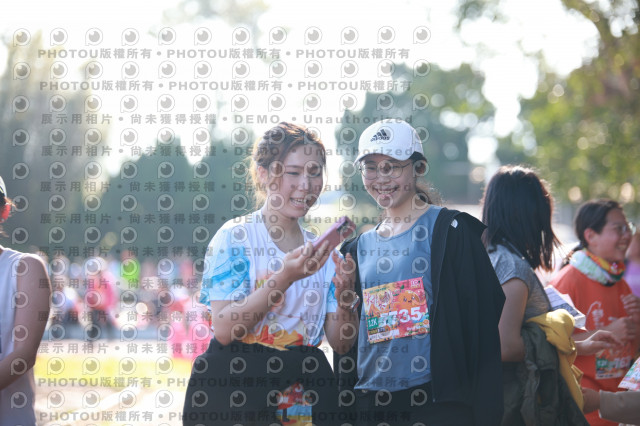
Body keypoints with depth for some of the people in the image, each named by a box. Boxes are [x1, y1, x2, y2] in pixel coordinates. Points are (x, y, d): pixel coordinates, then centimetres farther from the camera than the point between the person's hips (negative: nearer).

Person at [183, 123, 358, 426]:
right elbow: (223, 329, -16)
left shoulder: (324, 253, 10)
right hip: (236, 388, -5)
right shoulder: (236, 236, -6)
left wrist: (343, 295, -13)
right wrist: (283, 279, -25)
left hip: (305, 395, 5)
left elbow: (340, 343, 6)